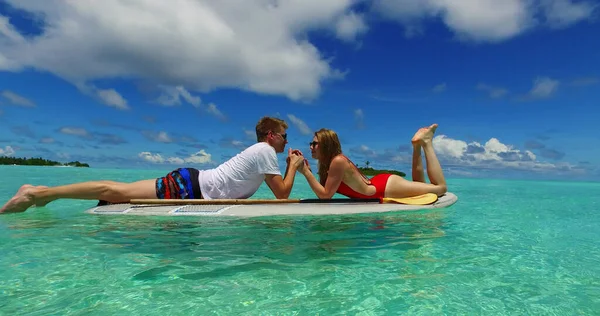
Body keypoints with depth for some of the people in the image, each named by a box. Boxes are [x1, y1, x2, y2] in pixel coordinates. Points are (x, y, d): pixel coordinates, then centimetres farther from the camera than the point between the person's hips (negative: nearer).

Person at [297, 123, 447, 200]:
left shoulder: (338, 161, -25)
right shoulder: (326, 163, 2)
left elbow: (325, 195, -23)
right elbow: (322, 194, 3)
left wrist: (306, 173, -24)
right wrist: (308, 172, -6)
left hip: (387, 187, -8)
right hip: (381, 184, 8)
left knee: (441, 187, 1)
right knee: (420, 185, 29)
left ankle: (426, 142, 11)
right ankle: (417, 146, 22)